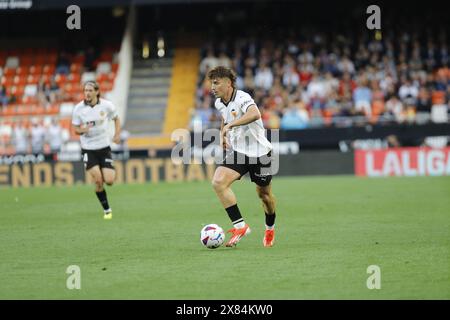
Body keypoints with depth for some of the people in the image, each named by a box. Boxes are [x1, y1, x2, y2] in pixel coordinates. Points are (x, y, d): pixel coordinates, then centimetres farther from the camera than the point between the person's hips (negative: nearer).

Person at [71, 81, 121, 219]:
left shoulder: (107, 105, -7)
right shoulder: (78, 108, -8)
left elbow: (116, 119, 11)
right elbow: (76, 129, 0)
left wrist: (117, 134, -4)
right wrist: (82, 130, -23)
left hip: (104, 147, 1)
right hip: (88, 149, -1)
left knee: (109, 181, -8)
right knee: (98, 181, -11)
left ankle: (110, 173, 32)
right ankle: (107, 210, 7)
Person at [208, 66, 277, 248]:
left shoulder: (242, 98, -20)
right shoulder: (219, 103, 5)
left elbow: (255, 114, -43)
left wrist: (230, 125, -44)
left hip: (259, 151, -6)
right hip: (236, 151, 6)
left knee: (264, 194, 9)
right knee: (218, 183, -20)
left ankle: (270, 229, 37)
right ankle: (240, 226, -19)